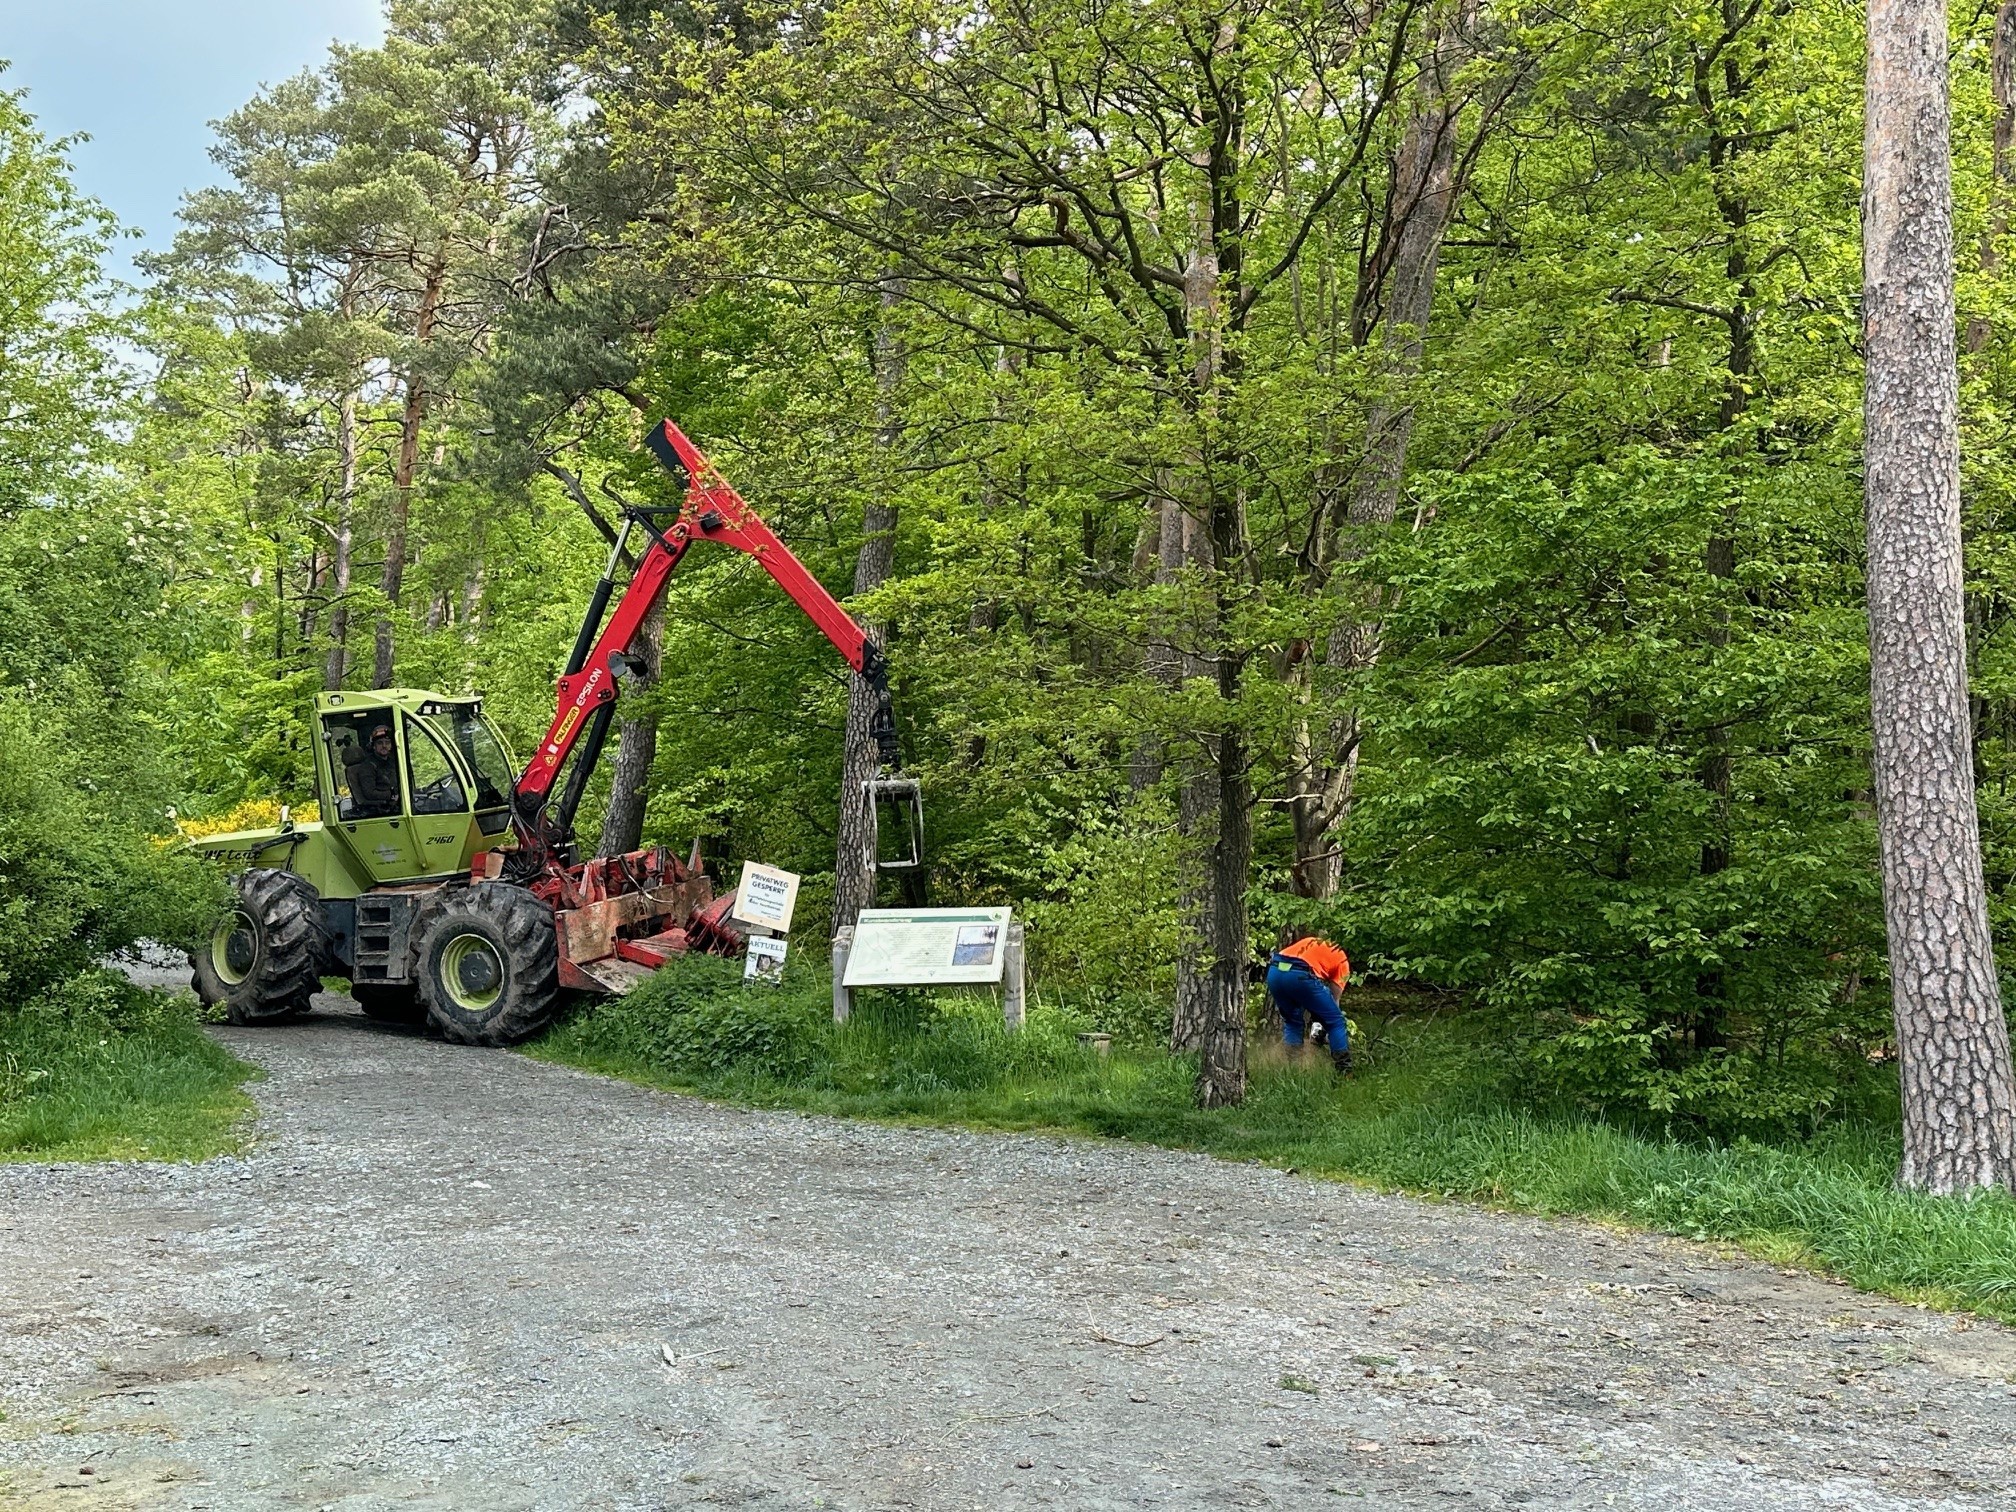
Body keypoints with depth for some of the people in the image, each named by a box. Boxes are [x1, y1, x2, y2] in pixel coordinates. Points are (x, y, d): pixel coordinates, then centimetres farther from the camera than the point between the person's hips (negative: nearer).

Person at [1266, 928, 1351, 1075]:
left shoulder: (1310, 944, 38)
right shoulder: (1342, 960, 25)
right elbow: (1333, 998, 22)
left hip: (1274, 971, 5)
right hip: (1300, 974, -5)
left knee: (1292, 1023, 27)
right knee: (1335, 1022, 12)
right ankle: (1345, 1072, 9)